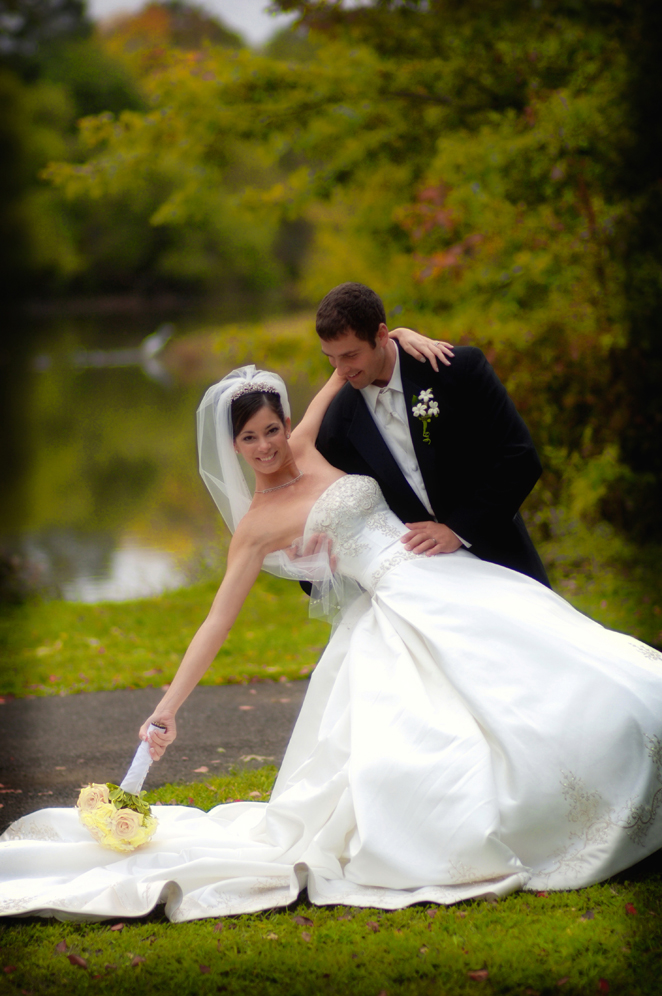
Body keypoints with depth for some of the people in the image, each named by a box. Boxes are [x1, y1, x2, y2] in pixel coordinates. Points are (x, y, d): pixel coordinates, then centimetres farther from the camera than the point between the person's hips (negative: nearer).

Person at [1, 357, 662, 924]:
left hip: (453, 582, 4)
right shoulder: (255, 525, 1)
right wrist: (168, 707, -3)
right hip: (397, 613, -4)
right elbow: (218, 620, 1)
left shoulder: (308, 444, 12)